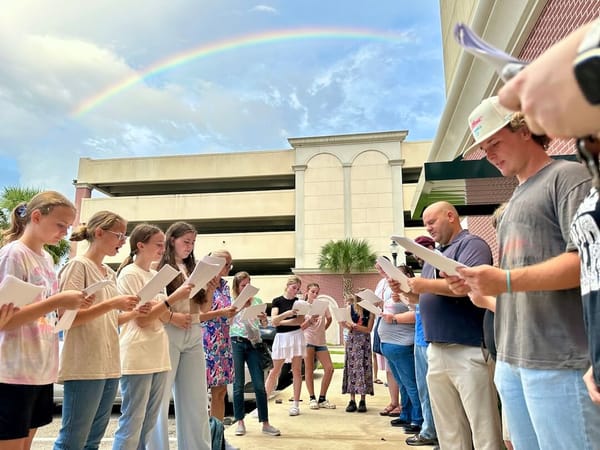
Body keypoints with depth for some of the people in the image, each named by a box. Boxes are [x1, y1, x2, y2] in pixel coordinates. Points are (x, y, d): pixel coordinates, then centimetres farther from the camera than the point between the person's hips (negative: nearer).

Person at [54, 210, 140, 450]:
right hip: (84, 367, -8)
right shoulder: (78, 265, -8)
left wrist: (134, 312, 0)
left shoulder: (110, 273, 14)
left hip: (109, 365, 8)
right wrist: (111, 304, -22)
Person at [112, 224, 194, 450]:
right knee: (131, 424, -2)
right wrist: (173, 298, -20)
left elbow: (165, 317, 12)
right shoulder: (129, 274, -8)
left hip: (158, 356, 8)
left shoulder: (155, 275, 14)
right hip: (137, 357, -8)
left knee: (148, 425, 13)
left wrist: (159, 306, -8)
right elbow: (142, 319, -15)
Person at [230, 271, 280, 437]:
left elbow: (264, 324, 14)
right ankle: (240, 422, 17)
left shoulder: (256, 300, 9)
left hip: (253, 344, 2)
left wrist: (264, 319, -9)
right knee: (238, 384, 5)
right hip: (236, 343, -2)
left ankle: (265, 423, 9)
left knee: (259, 384, 1)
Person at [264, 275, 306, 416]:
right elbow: (273, 320, -11)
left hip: (296, 336, 1)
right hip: (281, 337, -1)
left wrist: (280, 321, -10)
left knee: (297, 370, 4)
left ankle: (296, 404, 12)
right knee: (275, 371, 2)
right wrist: (287, 314, -29)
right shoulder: (277, 301, 1)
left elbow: (300, 321, -6)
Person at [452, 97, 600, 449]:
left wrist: (506, 281, -23)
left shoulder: (569, 176, -3)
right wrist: (479, 286, 4)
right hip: (513, 360, 8)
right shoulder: (517, 200, 21)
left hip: (560, 362, -8)